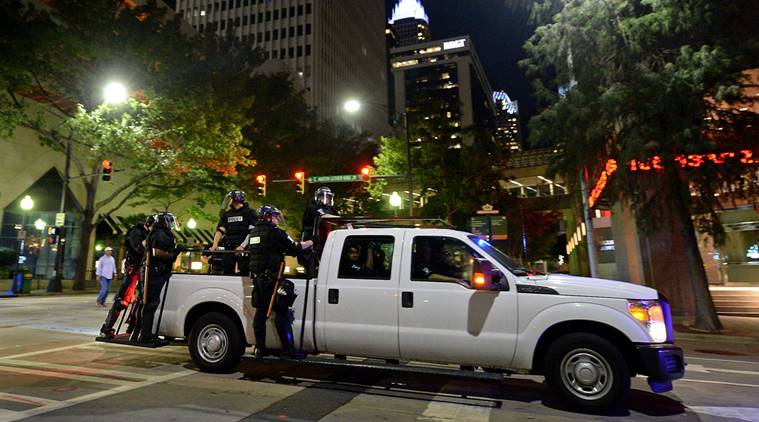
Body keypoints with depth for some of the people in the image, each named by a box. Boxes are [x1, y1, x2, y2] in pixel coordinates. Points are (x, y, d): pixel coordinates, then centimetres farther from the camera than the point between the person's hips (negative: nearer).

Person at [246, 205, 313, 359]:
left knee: (261, 312, 12)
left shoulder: (253, 232, 14)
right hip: (271, 278, -8)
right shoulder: (274, 232, -11)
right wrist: (309, 243, 7)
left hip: (257, 278, 8)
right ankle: (288, 350, -2)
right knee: (282, 313, -4)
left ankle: (260, 348, 16)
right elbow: (294, 248, -10)